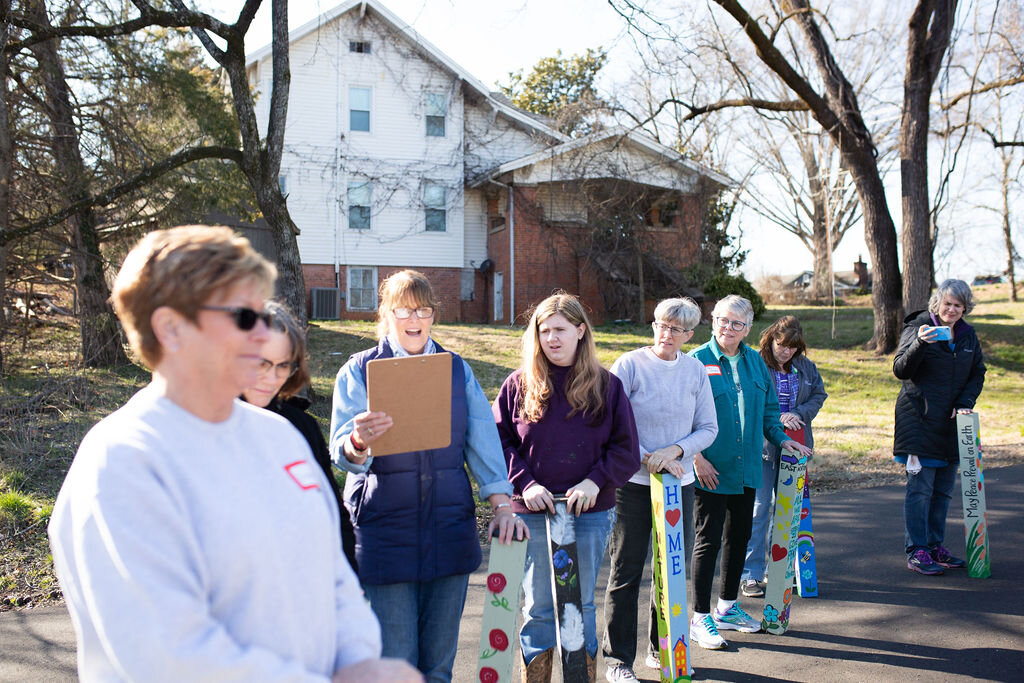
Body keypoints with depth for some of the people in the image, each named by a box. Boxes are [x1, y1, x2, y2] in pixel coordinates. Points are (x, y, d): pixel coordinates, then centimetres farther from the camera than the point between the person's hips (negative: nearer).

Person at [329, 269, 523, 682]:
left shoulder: (457, 369, 12)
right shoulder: (359, 370, 2)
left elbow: (483, 438, 8)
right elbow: (341, 451, -7)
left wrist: (501, 503, -2)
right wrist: (359, 443, -31)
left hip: (449, 526, 3)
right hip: (385, 531, -3)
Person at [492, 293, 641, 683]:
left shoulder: (606, 385, 3)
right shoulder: (519, 384, 2)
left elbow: (626, 450, 2)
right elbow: (499, 441, 1)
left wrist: (595, 481, -12)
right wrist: (524, 483, -12)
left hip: (590, 514, 1)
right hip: (534, 513, 0)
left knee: (581, 605, 11)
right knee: (538, 607, 7)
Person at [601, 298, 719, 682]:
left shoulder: (695, 371, 4)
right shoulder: (629, 365, -7)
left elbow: (708, 428, 5)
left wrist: (675, 450, -12)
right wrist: (647, 458, -16)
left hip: (679, 481, 4)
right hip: (633, 482, -4)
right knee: (626, 572, 2)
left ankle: (661, 650, 30)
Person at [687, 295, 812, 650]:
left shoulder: (755, 361, 9)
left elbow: (768, 408, 18)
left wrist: (782, 438, 5)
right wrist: (697, 457, -16)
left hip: (746, 467, 6)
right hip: (711, 470, -6)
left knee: (739, 536, 15)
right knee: (709, 540, -1)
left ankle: (727, 607, 31)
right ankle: (700, 618, 11)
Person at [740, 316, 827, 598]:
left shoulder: (805, 366, 7)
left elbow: (819, 394, 10)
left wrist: (798, 414, -7)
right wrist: (775, 419, -20)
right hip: (762, 445, -5)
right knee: (759, 508, -4)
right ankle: (751, 574, 3)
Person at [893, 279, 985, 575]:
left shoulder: (968, 334, 11)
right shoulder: (917, 327, -7)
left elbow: (978, 372, 15)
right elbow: (900, 370, -14)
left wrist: (965, 402, -2)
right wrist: (919, 344, -31)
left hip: (951, 423, 6)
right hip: (919, 420, -6)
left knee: (943, 489, 11)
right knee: (920, 488, -7)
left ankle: (935, 546, 22)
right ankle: (916, 553, -2)